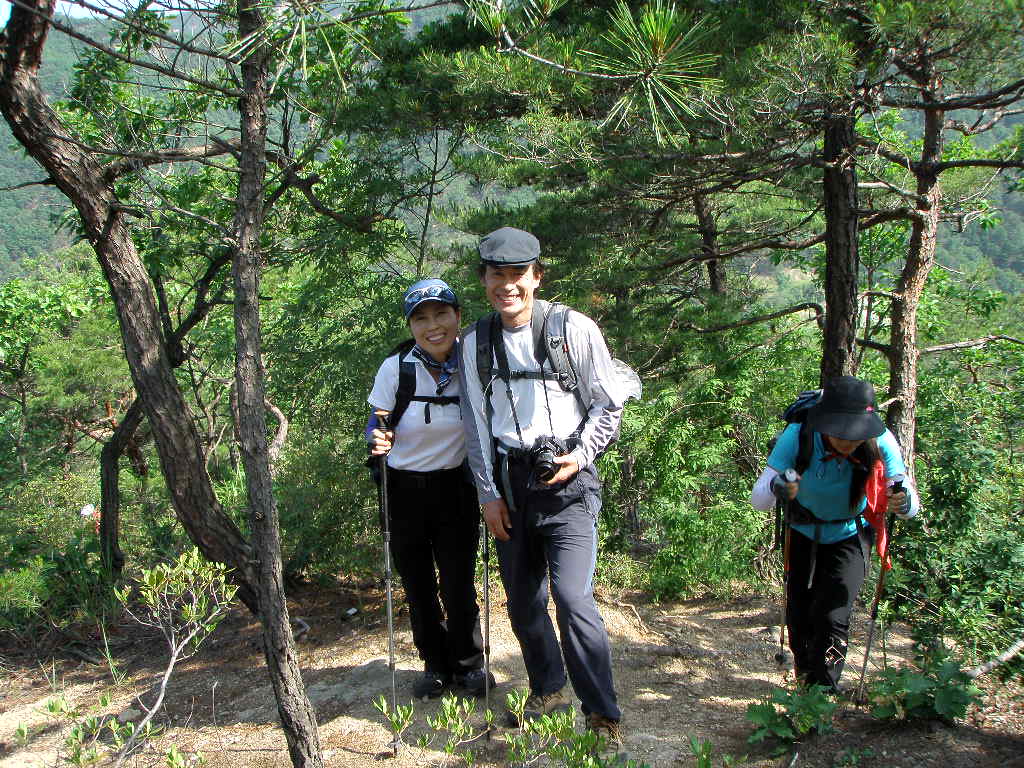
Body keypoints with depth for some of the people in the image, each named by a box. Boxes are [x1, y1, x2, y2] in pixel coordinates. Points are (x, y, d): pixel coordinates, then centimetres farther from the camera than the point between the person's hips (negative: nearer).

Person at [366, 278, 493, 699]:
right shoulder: (395, 368, -14)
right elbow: (377, 425, -3)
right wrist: (379, 440, -26)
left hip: (456, 486, 0)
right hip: (405, 490, 0)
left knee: (459, 584, 2)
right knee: (418, 585, 11)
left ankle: (468, 664, 26)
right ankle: (435, 664, 33)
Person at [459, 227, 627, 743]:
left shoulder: (574, 329, -7)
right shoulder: (475, 342, 4)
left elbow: (609, 405, 1)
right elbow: (475, 423, 10)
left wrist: (582, 455, -11)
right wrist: (488, 493, 7)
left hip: (565, 478, -4)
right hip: (509, 482, 5)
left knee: (573, 598, -15)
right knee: (522, 600, 13)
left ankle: (604, 718, -1)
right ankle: (548, 690, 35)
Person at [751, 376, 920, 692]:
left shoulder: (881, 442, -31)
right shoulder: (798, 436, -34)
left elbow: (911, 507, -26)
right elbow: (757, 500, -36)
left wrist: (903, 502, -50)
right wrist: (777, 488, -59)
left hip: (849, 536, -1)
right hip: (804, 533, 1)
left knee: (831, 618, -12)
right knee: (799, 616, 11)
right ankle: (805, 677, 40)